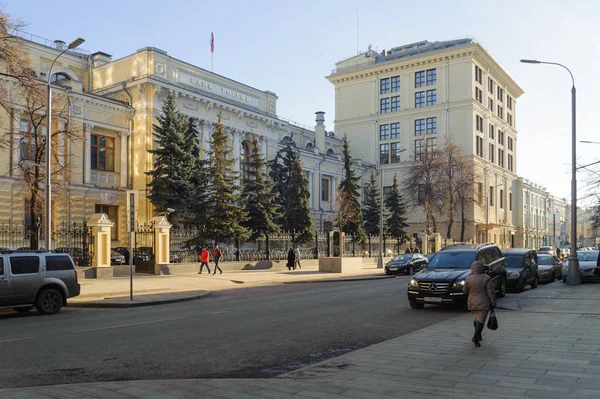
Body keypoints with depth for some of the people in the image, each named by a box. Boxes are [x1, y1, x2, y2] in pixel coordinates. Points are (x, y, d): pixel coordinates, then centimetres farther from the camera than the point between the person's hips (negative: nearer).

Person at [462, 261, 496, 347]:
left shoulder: (468, 279, -5)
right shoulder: (486, 278, -11)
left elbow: (464, 291, 5)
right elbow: (491, 293, -11)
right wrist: (493, 303, -3)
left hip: (472, 303, 4)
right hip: (483, 303, -3)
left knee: (476, 318, 21)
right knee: (481, 320, -3)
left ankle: (478, 335, 31)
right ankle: (475, 337, -16)